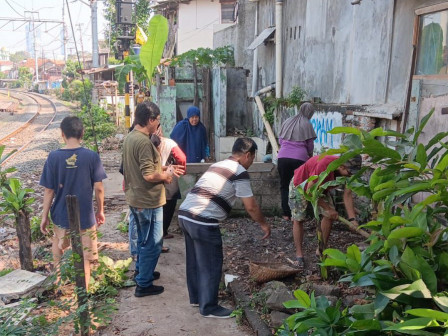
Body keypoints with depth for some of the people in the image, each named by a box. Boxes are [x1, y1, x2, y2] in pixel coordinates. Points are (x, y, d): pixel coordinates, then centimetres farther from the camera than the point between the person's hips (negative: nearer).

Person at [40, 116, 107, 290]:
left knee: (58, 251, 26)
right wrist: (100, 210, 6)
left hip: (61, 215, 2)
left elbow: (49, 190, -6)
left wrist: (44, 216, 4)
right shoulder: (92, 156, -11)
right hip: (85, 216, -1)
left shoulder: (54, 157, -10)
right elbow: (98, 188, -9)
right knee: (85, 257, 12)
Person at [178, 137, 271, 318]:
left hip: (184, 214, 9)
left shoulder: (217, 165, 19)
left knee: (195, 260, 22)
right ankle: (209, 307, 19)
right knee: (211, 264, 7)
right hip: (203, 222, -9)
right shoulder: (240, 173, -5)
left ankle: (196, 297, 38)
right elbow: (251, 207, -4)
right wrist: (264, 224, 12)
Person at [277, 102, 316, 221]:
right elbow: (310, 144, 5)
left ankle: (286, 214, 8)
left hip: (283, 157, 3)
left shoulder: (287, 121, 15)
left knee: (284, 186, 11)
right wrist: (310, 155, 24)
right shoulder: (307, 124, 2)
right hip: (299, 158, -3)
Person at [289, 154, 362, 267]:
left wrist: (352, 219, -28)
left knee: (329, 216, -4)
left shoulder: (347, 170, -22)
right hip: (300, 185, -6)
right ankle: (299, 254, 3)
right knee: (298, 219, -8)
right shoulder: (324, 165, -42)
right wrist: (328, 208, -26)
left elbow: (347, 195, -20)